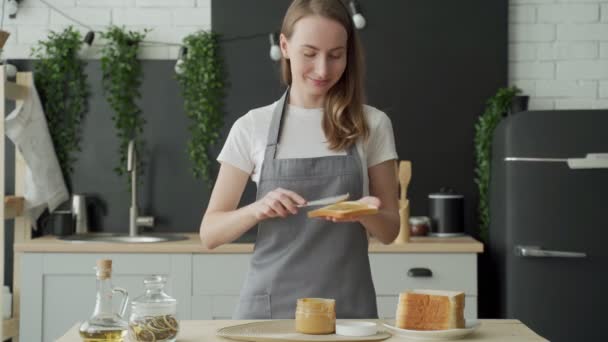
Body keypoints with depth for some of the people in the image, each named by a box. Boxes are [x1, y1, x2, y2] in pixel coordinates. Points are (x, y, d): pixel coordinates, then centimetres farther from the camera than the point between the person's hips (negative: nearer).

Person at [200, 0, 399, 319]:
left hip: (348, 305, 0)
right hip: (270, 303, 0)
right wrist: (258, 209, -19)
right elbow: (210, 232, 0)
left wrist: (366, 214, -17)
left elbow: (389, 230, 5)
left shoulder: (372, 125, 0)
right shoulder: (252, 127, -1)